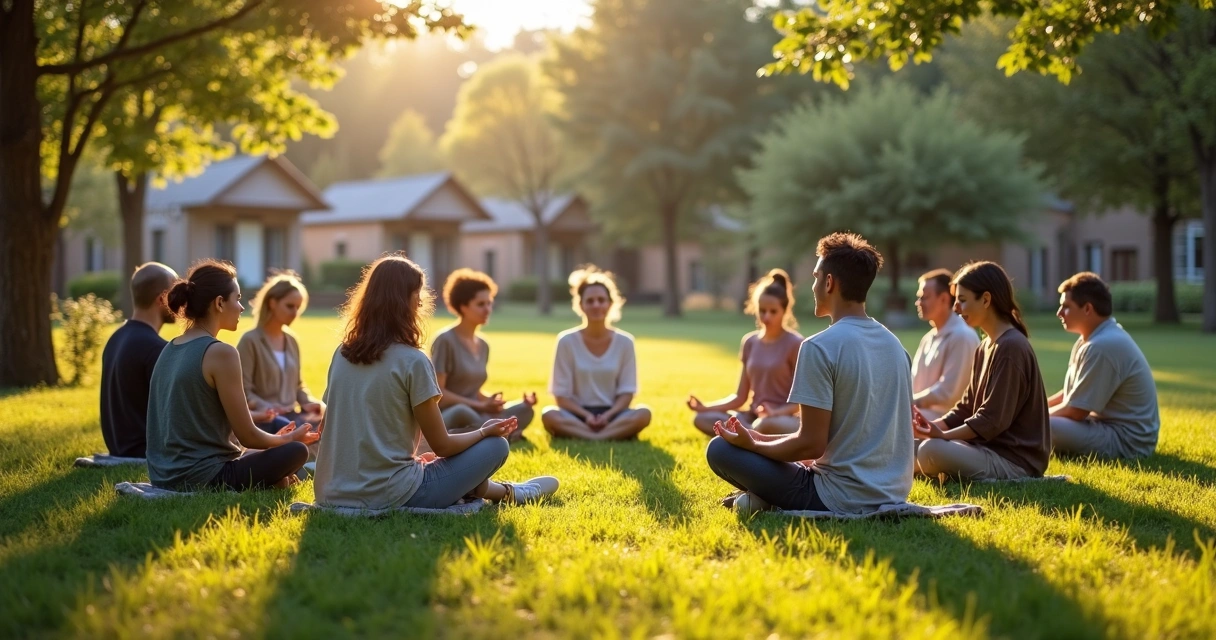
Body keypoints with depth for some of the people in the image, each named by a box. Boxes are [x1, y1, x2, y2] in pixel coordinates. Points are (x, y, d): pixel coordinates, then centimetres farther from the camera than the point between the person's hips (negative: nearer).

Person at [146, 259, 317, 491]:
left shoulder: (170, 350, 11)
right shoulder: (220, 353, -15)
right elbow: (247, 436, -11)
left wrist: (278, 438, 22)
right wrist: (288, 438, 10)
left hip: (164, 476, 8)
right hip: (201, 478, -8)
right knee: (296, 451, 3)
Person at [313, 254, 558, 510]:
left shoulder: (342, 354, 6)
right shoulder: (412, 361, -12)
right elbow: (442, 446, -7)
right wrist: (485, 431, 13)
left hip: (331, 495, 7)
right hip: (388, 498, -7)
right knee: (496, 445, 8)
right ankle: (509, 493, 31)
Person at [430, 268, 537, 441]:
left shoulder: (483, 346, 15)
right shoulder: (445, 340, -8)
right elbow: (437, 392, -14)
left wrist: (493, 402, -1)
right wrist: (481, 406, -17)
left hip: (473, 414, 7)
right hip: (444, 416, -7)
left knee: (524, 410, -15)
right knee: (462, 412, -41)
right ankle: (505, 435, -19)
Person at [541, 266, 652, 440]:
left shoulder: (624, 342, 2)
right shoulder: (567, 341, -2)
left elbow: (626, 392, 1)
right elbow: (562, 395, -3)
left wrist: (608, 415, -17)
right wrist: (586, 415, -19)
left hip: (612, 414, 1)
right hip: (578, 415, -1)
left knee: (643, 414, -31)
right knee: (549, 415, -34)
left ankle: (580, 435, -37)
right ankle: (618, 435, -38)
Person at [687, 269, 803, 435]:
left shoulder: (795, 343, -8)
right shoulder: (749, 342, 8)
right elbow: (740, 397, 9)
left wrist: (776, 413, -28)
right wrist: (706, 407, -6)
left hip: (786, 420, -6)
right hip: (754, 417, 6)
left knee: (767, 424, -42)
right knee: (702, 418, -17)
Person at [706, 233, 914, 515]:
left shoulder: (820, 347, -17)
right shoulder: (894, 344, 8)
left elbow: (811, 445, -19)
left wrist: (753, 444, 0)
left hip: (843, 500, -8)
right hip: (893, 494, 8)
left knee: (720, 449, 1)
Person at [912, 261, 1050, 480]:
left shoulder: (1011, 347, -17)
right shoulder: (985, 347, 14)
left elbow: (993, 420, -21)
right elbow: (967, 407, 14)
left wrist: (944, 435, -25)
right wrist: (933, 425, -2)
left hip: (1016, 459, -9)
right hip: (991, 447, 9)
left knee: (931, 451, -30)